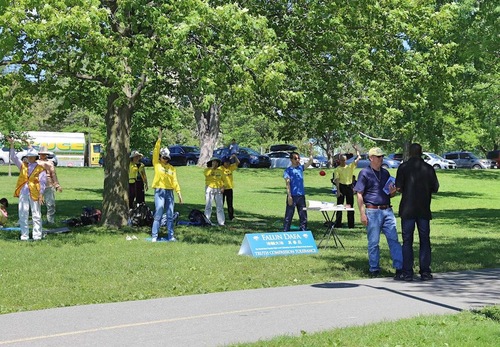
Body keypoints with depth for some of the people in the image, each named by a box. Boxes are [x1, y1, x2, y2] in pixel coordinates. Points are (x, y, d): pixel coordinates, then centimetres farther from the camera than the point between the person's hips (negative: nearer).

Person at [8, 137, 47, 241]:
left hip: (34, 193, -4)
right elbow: (13, 158, 9)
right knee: (23, 214, 3)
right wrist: (12, 145, -1)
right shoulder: (23, 166, 14)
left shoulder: (40, 169, 1)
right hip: (23, 192, 4)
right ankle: (24, 235, 9)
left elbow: (42, 182, -3)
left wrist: (41, 195, -11)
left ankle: (37, 235, 4)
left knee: (36, 215, 0)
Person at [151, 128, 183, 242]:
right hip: (159, 191, -4)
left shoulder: (171, 168, 13)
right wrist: (159, 139, -10)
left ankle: (170, 236, 11)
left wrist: (179, 193, 8)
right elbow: (156, 152, -5)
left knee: (170, 215, 6)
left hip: (169, 192, 4)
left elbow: (174, 181, 12)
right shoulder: (157, 164, 4)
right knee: (158, 215, -7)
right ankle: (154, 236, -3)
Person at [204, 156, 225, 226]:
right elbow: (206, 173, -23)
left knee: (220, 206, 2)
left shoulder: (220, 170, 13)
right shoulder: (207, 170, 0)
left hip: (218, 189, 3)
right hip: (209, 189, -3)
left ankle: (221, 222, 5)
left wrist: (222, 187, 0)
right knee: (208, 206, -2)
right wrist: (212, 167, -16)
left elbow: (222, 180, 15)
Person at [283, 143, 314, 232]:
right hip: (292, 196, -6)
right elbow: (287, 184, -10)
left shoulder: (300, 168, 11)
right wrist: (289, 196, -16)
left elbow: (310, 161, 12)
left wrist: (310, 150, 2)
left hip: (301, 195, 6)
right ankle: (285, 231, 2)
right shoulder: (288, 170, -5)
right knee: (289, 216, -2)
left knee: (303, 216, 8)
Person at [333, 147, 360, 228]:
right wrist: (338, 190, -18)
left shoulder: (350, 166, 11)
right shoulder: (337, 169, -1)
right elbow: (336, 180, -9)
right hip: (342, 186, -4)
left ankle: (351, 224, 12)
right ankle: (338, 224, 3)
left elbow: (358, 159, 10)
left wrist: (356, 150, 5)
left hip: (349, 186, 4)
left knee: (350, 206, 6)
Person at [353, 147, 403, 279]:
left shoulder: (385, 173, 16)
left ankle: (399, 268, -2)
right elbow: (359, 195, -4)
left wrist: (392, 192, 0)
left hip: (387, 210, 5)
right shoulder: (365, 173, 0)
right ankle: (374, 270, 11)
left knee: (393, 239, -3)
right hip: (373, 211, -4)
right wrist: (362, 214, -11)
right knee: (373, 242, 2)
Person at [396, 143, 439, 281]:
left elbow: (398, 187, -8)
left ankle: (407, 273, 2)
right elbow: (435, 188, 2)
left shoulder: (403, 167, -4)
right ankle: (425, 272, 6)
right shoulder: (428, 168, 0)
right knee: (424, 241, 8)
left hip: (407, 209, -1)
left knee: (407, 241, 4)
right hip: (424, 209, 1)